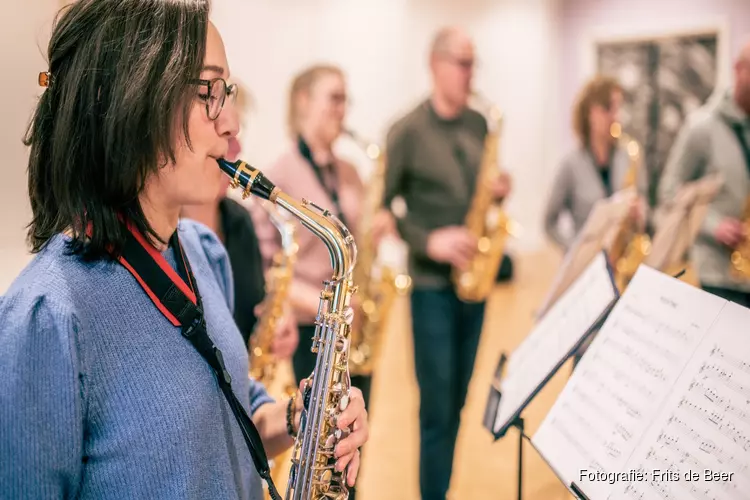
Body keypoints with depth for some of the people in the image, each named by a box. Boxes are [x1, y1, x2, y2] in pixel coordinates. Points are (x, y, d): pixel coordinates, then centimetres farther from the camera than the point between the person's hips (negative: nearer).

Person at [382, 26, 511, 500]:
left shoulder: (478, 124, 9)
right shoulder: (407, 131, -7)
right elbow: (382, 206, -8)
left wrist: (499, 191, -4)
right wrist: (430, 242, -18)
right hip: (433, 283, -5)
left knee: (457, 401, 13)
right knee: (437, 406, -2)